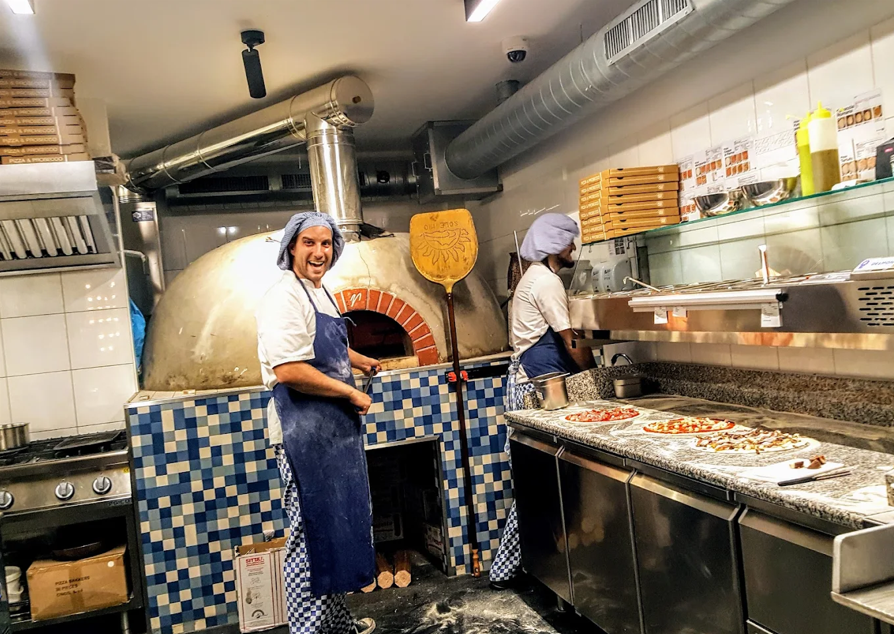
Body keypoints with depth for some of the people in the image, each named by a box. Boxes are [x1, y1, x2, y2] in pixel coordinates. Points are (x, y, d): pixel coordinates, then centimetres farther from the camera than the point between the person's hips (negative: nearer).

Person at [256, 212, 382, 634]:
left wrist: (362, 362, 36)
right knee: (311, 533, 0)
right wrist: (351, 393, -19)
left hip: (335, 426, 10)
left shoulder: (319, 292, 14)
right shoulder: (285, 297, -17)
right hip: (305, 430, -10)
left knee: (336, 526, 19)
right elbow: (289, 370, -28)